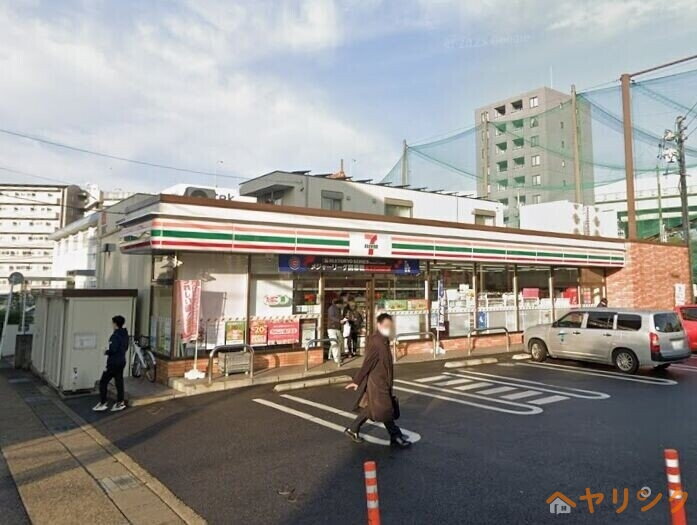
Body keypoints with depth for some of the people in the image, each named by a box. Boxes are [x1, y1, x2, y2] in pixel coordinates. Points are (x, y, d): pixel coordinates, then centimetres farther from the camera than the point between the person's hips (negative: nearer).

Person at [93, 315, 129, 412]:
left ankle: (103, 403, 6)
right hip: (122, 362, 8)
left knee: (103, 382, 3)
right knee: (119, 382, 12)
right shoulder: (125, 334, 8)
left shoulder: (115, 335, -19)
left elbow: (113, 350, -25)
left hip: (113, 363, -8)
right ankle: (120, 402, 15)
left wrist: (106, 352, -7)